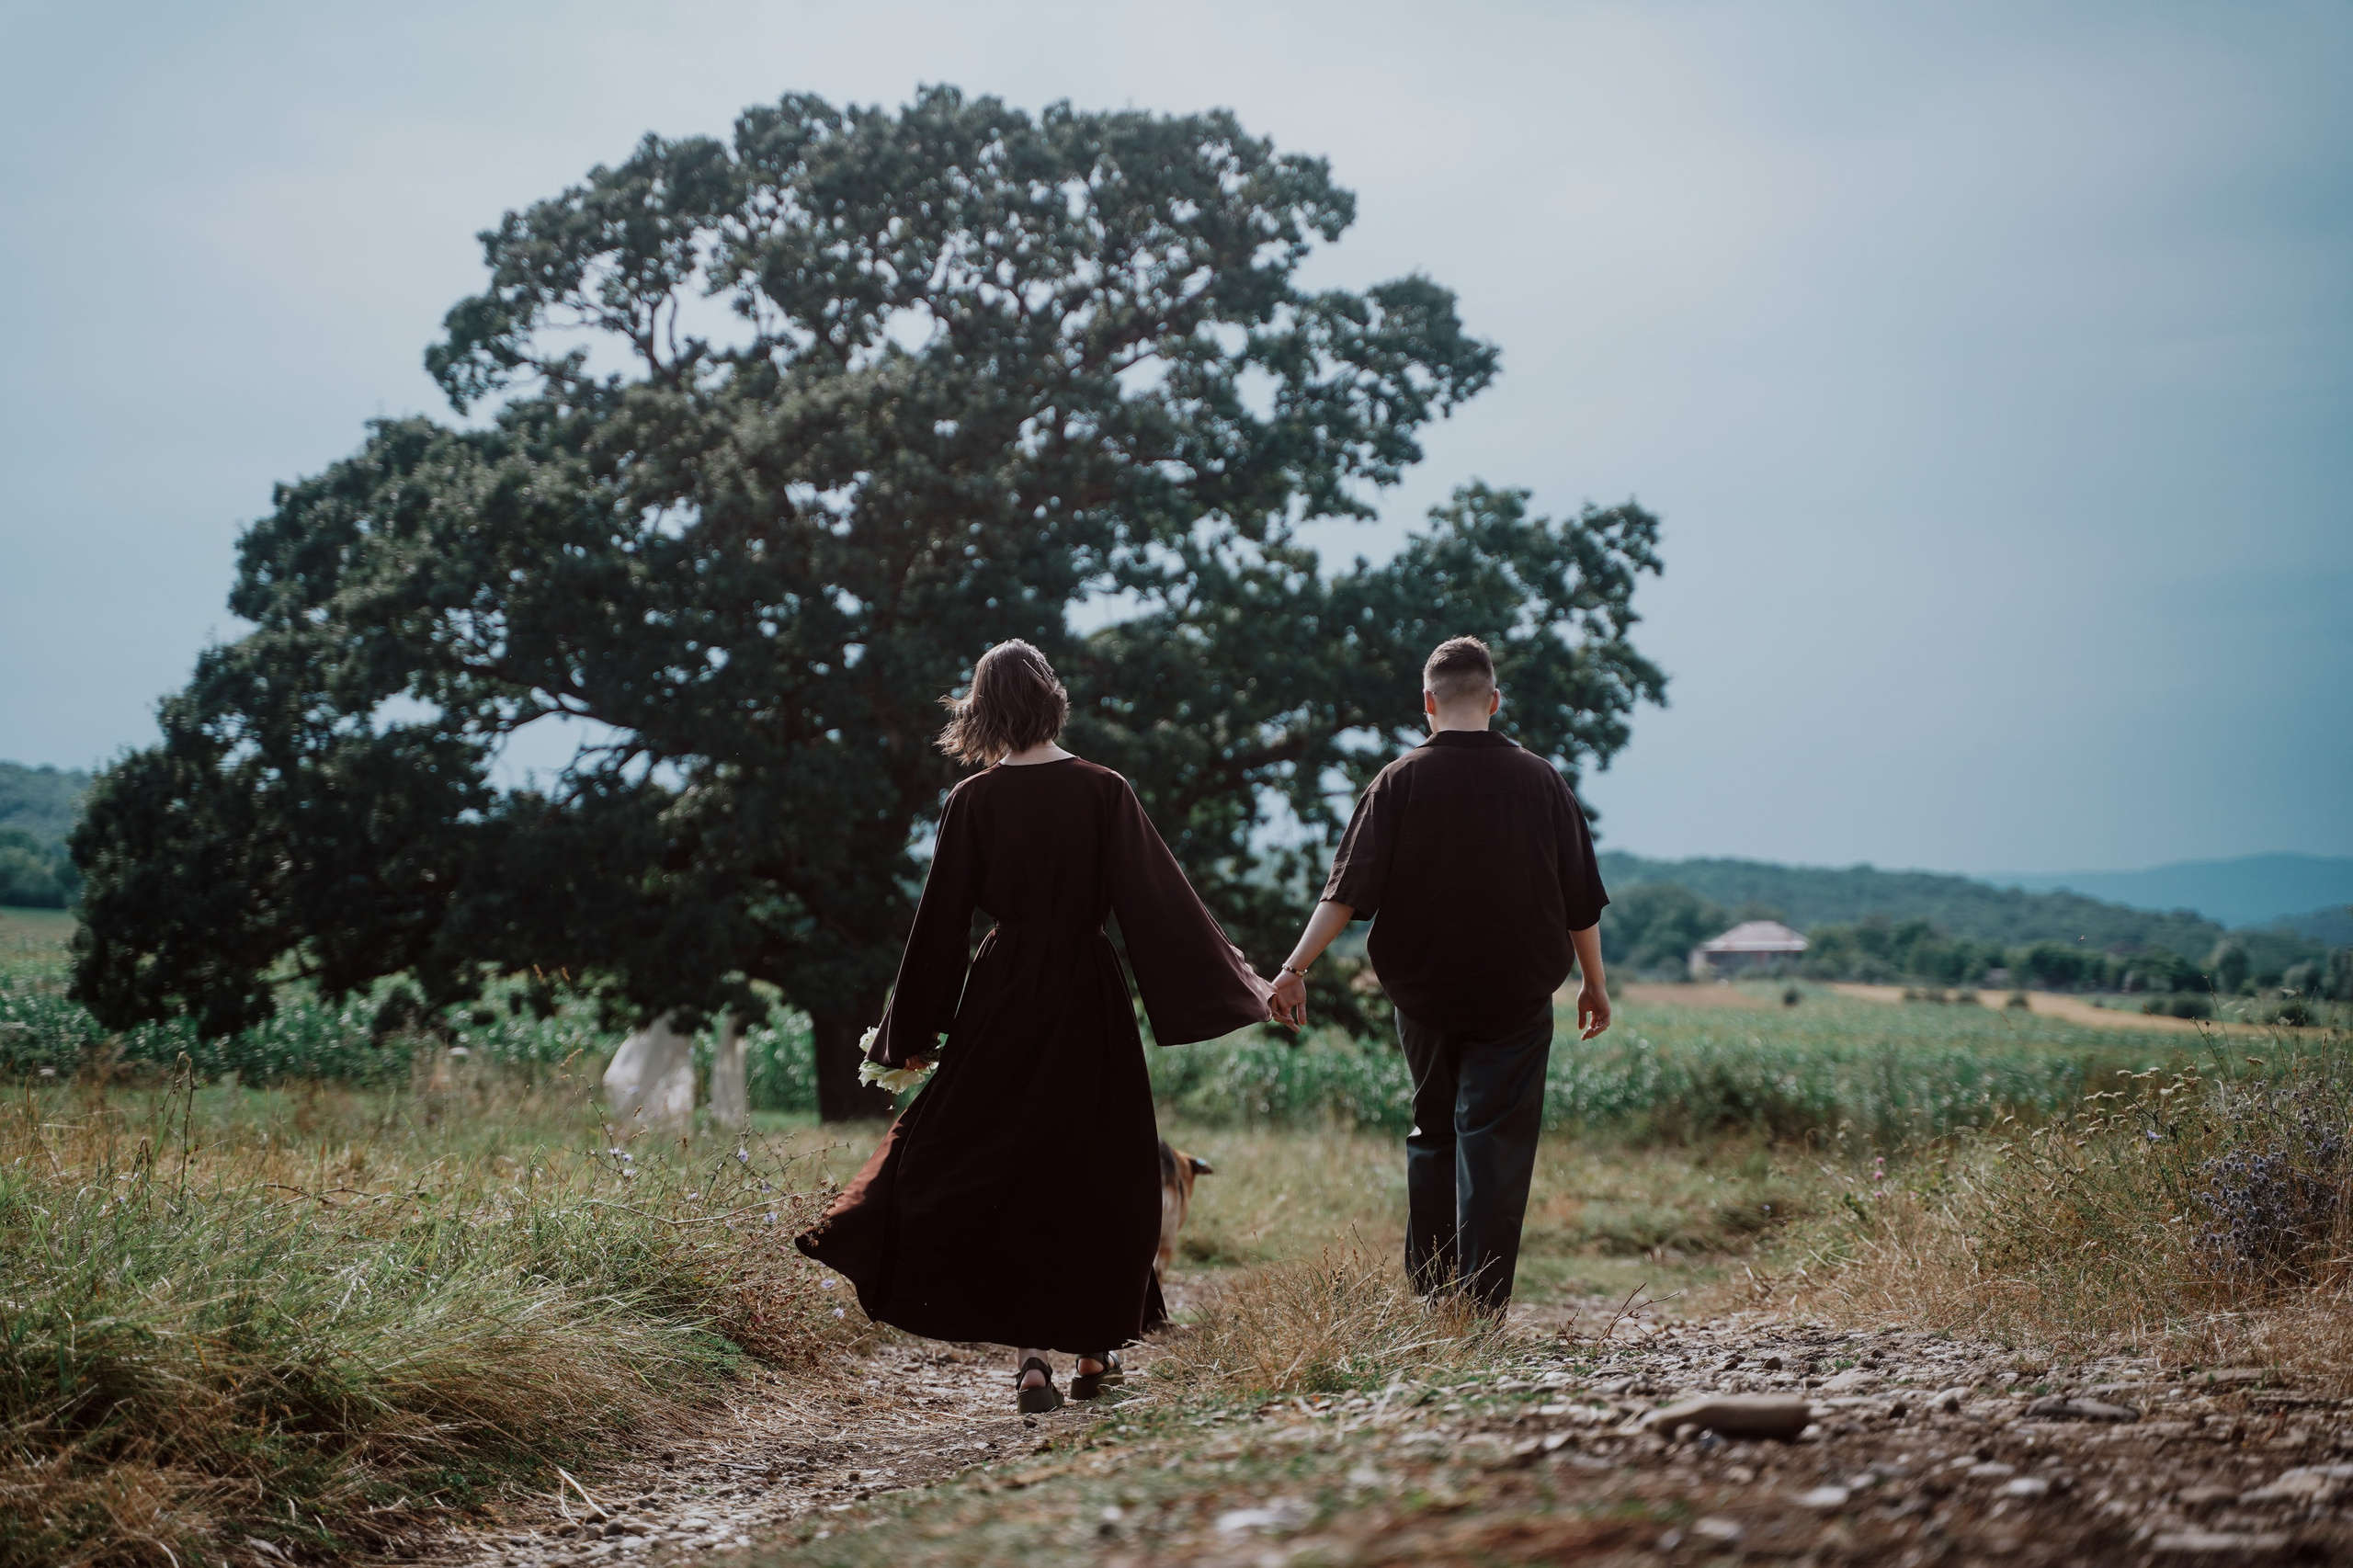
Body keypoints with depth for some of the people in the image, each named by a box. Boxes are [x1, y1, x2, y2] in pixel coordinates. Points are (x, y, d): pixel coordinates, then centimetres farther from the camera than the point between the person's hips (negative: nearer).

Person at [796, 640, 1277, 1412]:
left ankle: (1032, 1354, -2)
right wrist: (1238, 979, 2)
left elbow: (941, 921, -1)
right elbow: (1160, 897, -6)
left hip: (1002, 998, 0)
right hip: (1088, 1000, 0)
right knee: (1098, 1168, 12)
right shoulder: (1103, 792, -5)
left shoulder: (973, 801, -4)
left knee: (1003, 1168, 7)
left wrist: (915, 1031, 9)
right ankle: (1095, 1347, 19)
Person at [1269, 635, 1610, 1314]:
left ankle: (1428, 1298, 19)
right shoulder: (1538, 780, -1)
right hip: (1516, 996, -1)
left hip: (1424, 995, 1)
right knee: (1496, 1144, 1)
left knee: (1433, 1135, 17)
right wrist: (1594, 982, 16)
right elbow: (1581, 900, 5)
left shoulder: (1402, 780, -4)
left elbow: (1347, 889, -12)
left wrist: (1296, 965, -11)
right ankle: (1481, 1308, -4)